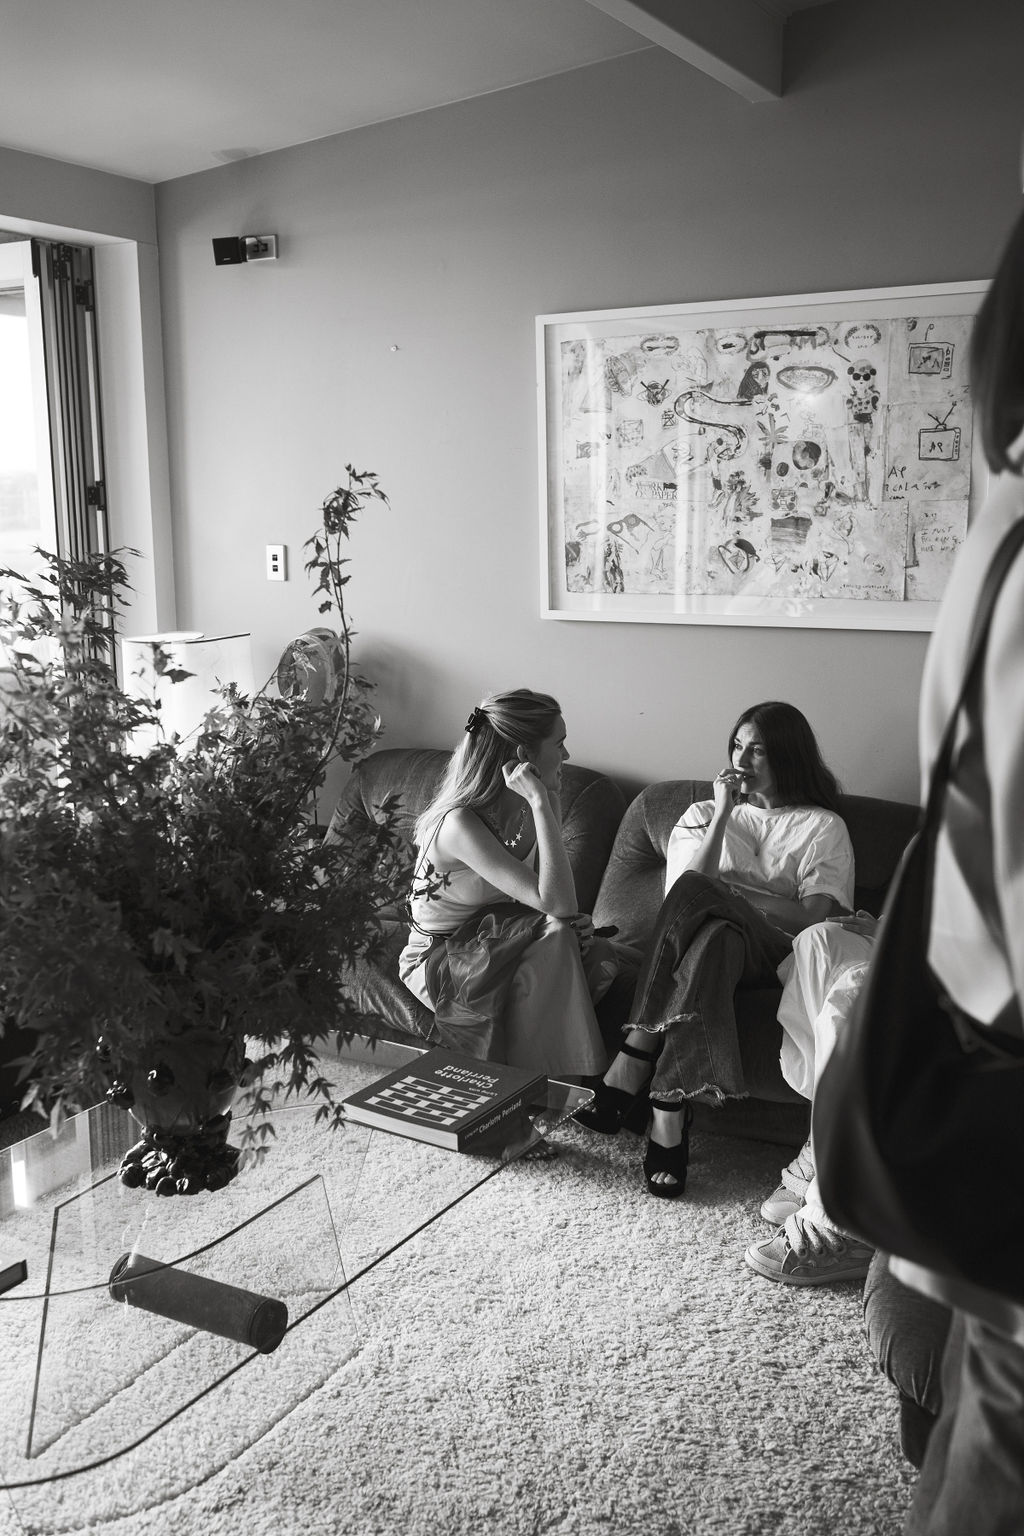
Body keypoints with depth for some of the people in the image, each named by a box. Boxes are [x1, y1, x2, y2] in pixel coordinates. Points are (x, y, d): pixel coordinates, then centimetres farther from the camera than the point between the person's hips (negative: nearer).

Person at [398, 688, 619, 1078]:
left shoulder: (540, 802, -6)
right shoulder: (460, 823, -30)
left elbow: (554, 902, 5)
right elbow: (555, 904, -36)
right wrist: (540, 804, -38)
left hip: (494, 940, 7)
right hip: (437, 959, -7)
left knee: (597, 955, -19)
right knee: (557, 937, -29)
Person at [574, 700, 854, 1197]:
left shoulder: (822, 827, 15)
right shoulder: (704, 814, 24)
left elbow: (814, 917, -1)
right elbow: (690, 883, 4)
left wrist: (730, 895, -7)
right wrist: (723, 812, 0)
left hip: (773, 951, -2)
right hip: (711, 936, 2)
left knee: (695, 897, -35)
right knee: (710, 935, -38)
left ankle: (629, 1075, -38)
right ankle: (669, 1117, -44)